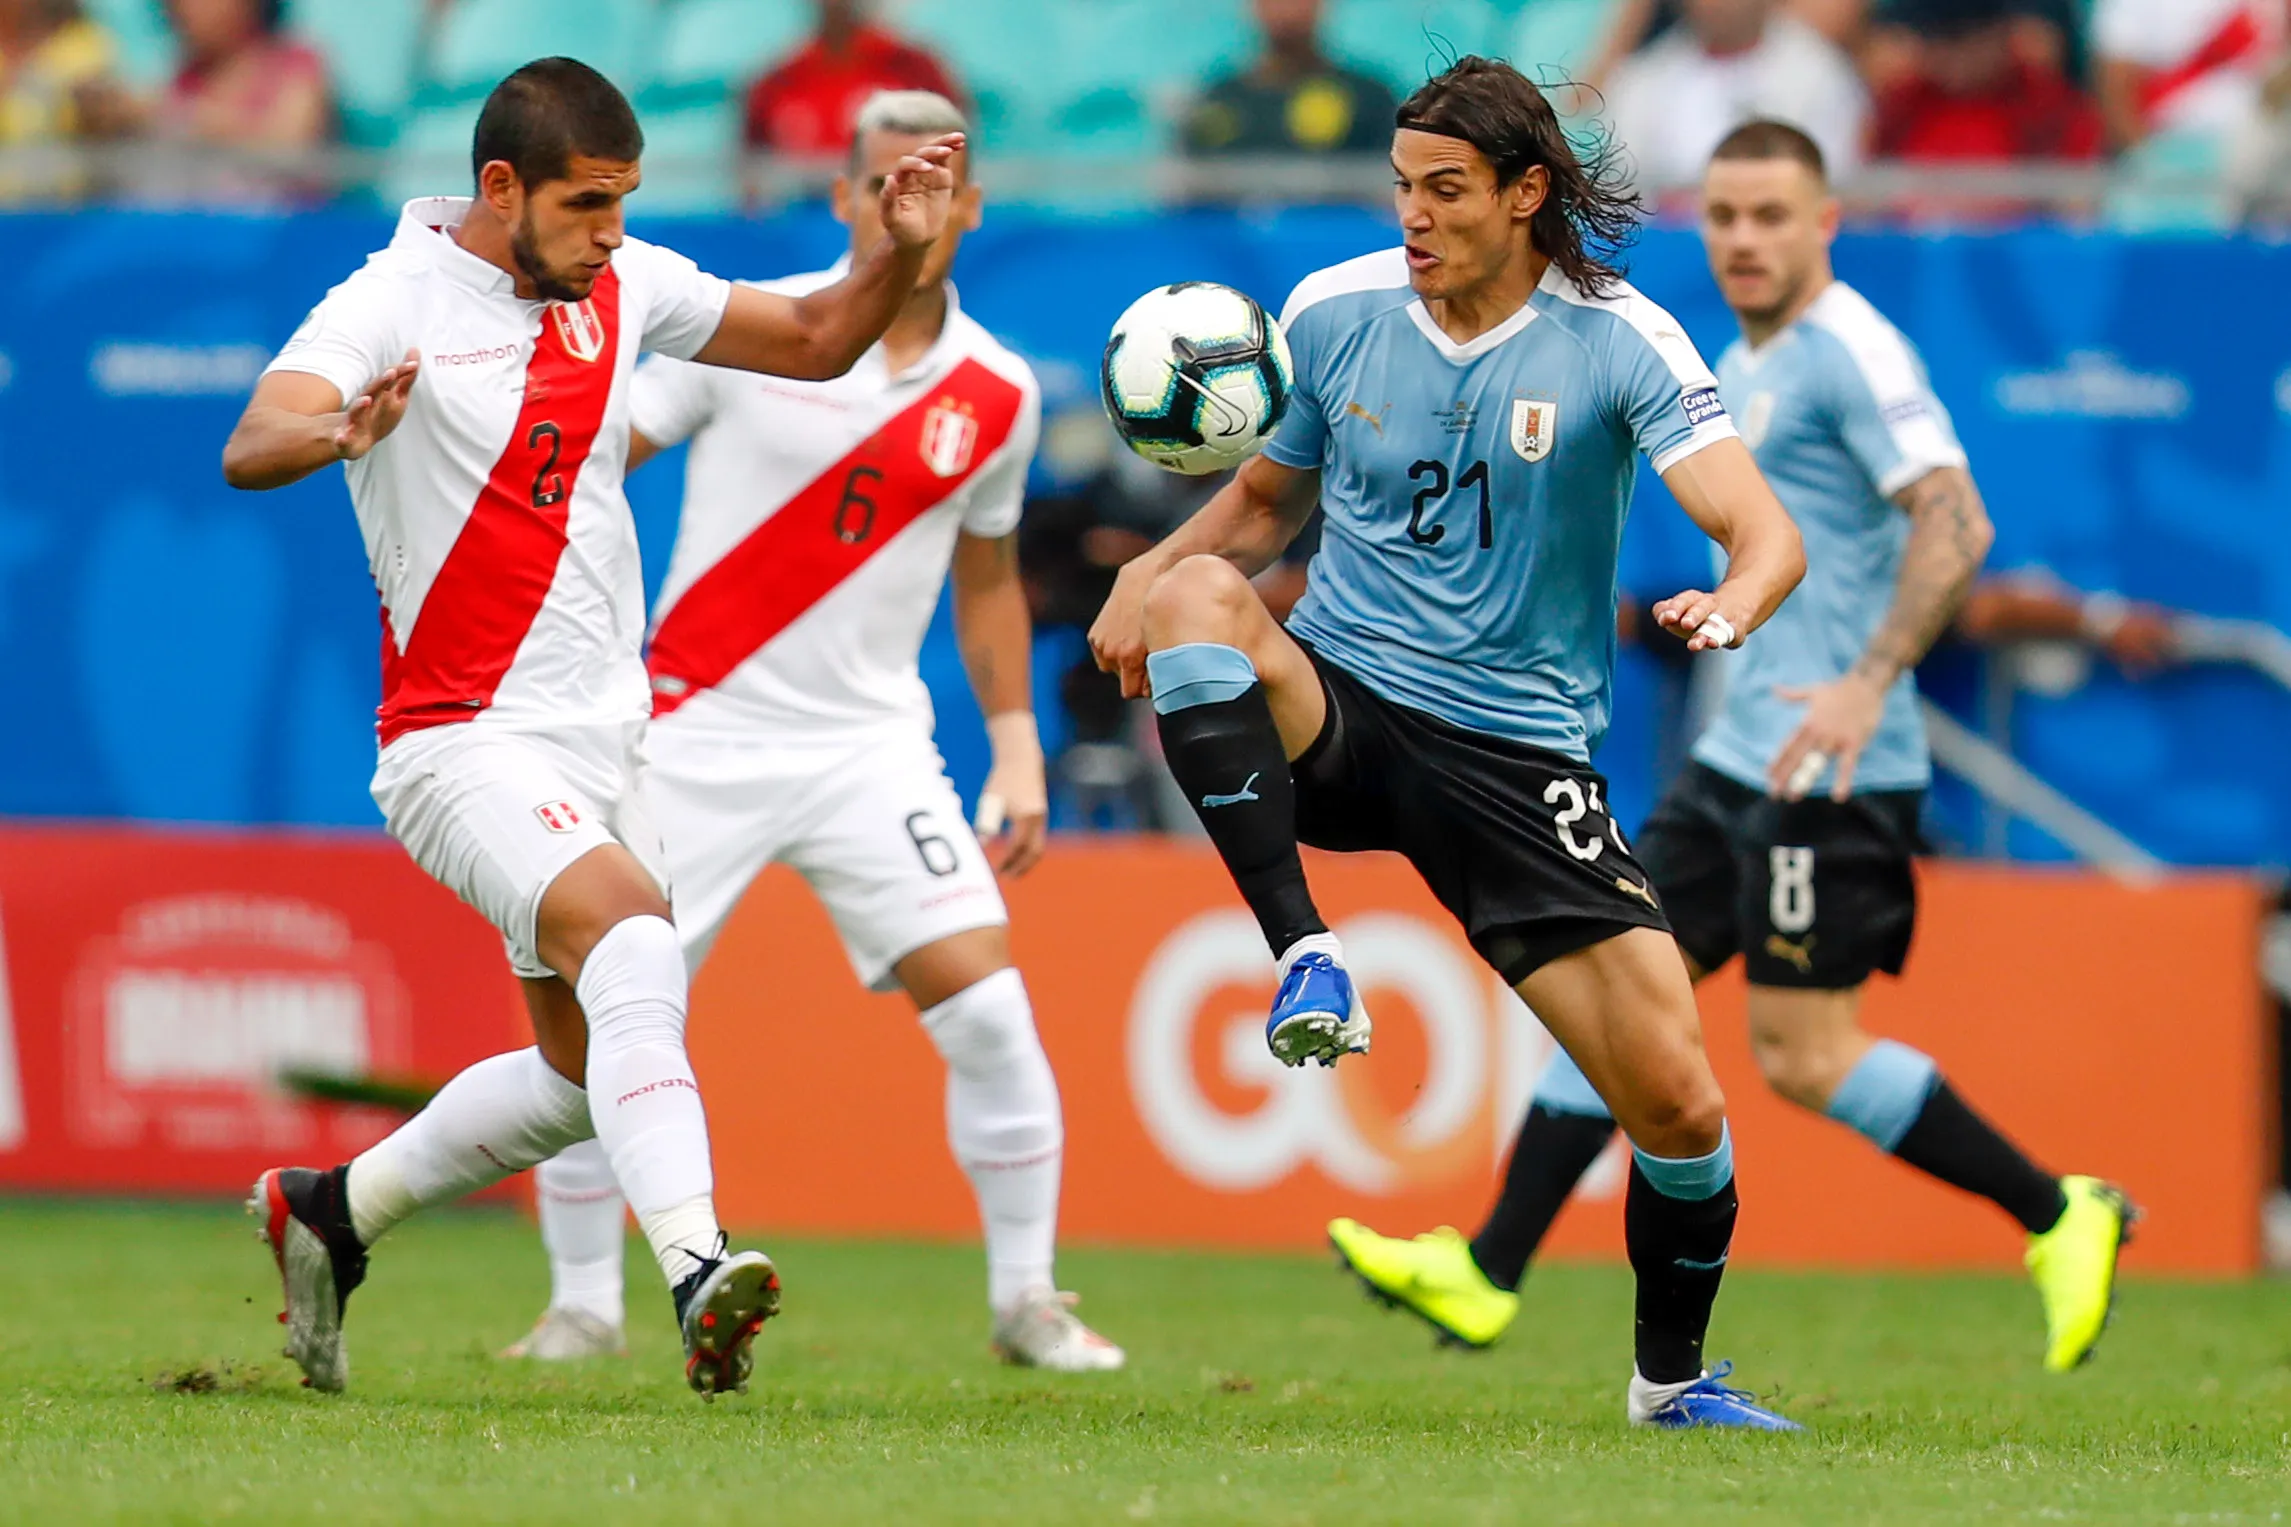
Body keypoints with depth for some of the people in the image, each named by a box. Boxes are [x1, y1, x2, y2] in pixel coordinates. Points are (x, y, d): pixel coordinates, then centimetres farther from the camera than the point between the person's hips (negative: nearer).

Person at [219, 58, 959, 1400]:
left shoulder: (623, 285, 7)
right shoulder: (395, 303, -13)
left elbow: (814, 342, 17)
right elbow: (252, 448, -28)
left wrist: (899, 254, -2)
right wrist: (342, 432, -51)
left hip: (607, 734, 8)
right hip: (467, 738, -8)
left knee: (584, 1075, 15)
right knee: (633, 937, -32)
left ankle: (332, 1210, 35)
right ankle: (697, 1270, -44)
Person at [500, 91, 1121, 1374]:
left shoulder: (998, 395, 4)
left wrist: (1017, 744, 13)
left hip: (868, 742, 2)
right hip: (699, 727, -2)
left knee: (985, 1004, -12)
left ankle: (1027, 1301, 3)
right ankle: (584, 1306, 12)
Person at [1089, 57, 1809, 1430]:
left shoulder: (1620, 343, -8)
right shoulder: (1335, 313, 0)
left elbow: (1765, 534, -17)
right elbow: (1265, 502, 16)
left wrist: (1727, 610, -41)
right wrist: (1150, 576, -5)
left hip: (1518, 755, -1)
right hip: (1333, 703, 1)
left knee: (1680, 1103, -9)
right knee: (1194, 595, -33)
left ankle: (1673, 1380, 19)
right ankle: (1307, 957, -33)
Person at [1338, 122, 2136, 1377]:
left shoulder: (1848, 351, -11)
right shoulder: (1742, 367, 18)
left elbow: (1955, 523, -22)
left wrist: (1870, 684, -30)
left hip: (1831, 769, -9)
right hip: (1742, 755, 9)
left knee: (1802, 1051, -9)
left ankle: (2058, 1216, 1)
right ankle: (1488, 1275, 7)